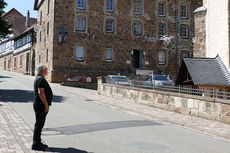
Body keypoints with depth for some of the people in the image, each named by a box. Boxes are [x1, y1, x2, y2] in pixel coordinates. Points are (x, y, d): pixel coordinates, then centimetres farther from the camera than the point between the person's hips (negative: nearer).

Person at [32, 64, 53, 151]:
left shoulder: (41, 79, 18)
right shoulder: (40, 79, -16)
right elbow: (40, 92, -24)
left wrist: (46, 104, 22)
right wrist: (46, 104, -21)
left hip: (41, 105, 11)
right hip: (40, 105, -11)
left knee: (40, 124, 15)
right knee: (39, 124, -5)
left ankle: (38, 142, 24)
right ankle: (36, 144, 1)